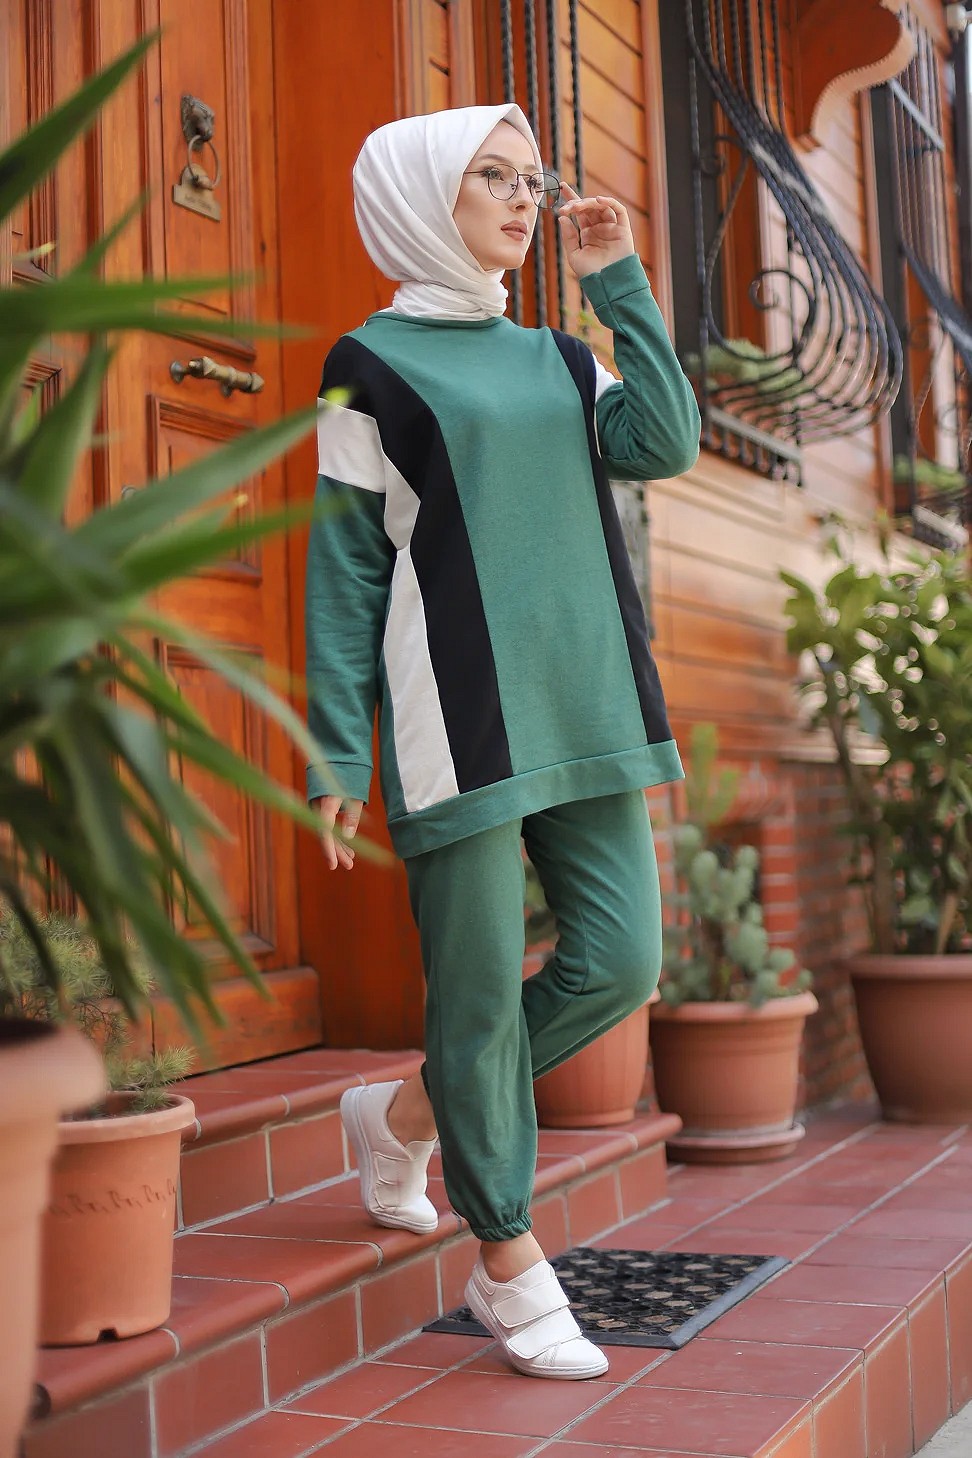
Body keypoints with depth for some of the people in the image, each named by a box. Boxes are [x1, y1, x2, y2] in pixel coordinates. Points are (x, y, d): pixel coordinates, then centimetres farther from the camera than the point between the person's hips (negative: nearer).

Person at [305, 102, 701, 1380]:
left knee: (620, 961, 3)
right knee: (481, 988, -1)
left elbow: (665, 443, 0)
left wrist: (619, 279, 4)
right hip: (458, 716, -6)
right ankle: (510, 1263, 15)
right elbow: (344, 567, -2)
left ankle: (409, 1113, 24)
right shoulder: (373, 364, 2)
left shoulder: (556, 358, 18)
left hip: (582, 703, 6)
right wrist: (338, 752, -7)